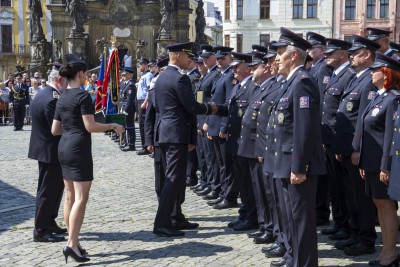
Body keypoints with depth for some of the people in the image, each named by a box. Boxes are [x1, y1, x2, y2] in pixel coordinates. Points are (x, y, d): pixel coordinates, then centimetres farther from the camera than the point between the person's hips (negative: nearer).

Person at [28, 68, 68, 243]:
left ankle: (49, 223, 31)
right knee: (47, 190, -2)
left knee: (56, 187, 20)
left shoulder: (44, 95, 11)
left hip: (46, 149, 11)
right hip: (50, 151, -11)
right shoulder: (51, 100, -23)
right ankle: (41, 231, 7)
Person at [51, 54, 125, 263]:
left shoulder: (62, 98, 12)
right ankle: (72, 244, -11)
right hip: (79, 149, -8)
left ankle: (73, 242, 17)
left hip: (64, 148, 8)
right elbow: (91, 127, -17)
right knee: (81, 198, -7)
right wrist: (113, 126, -5)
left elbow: (55, 130, 14)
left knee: (70, 197, 11)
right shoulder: (83, 96, -12)